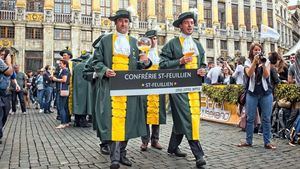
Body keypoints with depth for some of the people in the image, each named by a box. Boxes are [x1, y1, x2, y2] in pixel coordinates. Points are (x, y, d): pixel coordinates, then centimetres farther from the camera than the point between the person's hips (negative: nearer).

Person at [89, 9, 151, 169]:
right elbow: (96, 61, 7)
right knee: (114, 118, -9)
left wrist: (145, 62, -6)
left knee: (127, 118, 3)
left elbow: (138, 65, 16)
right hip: (111, 85, -3)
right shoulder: (105, 40, 10)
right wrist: (105, 70, -12)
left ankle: (121, 153, 16)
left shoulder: (134, 41, 17)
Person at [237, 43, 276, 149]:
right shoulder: (248, 62, 5)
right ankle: (248, 141, 13)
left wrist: (263, 64, -16)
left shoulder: (266, 61, 8)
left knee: (266, 119, 2)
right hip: (252, 93, -1)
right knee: (250, 118, 3)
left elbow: (266, 75, -5)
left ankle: (267, 142, 10)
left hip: (266, 92, 1)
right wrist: (255, 62, -20)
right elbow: (249, 74, -12)